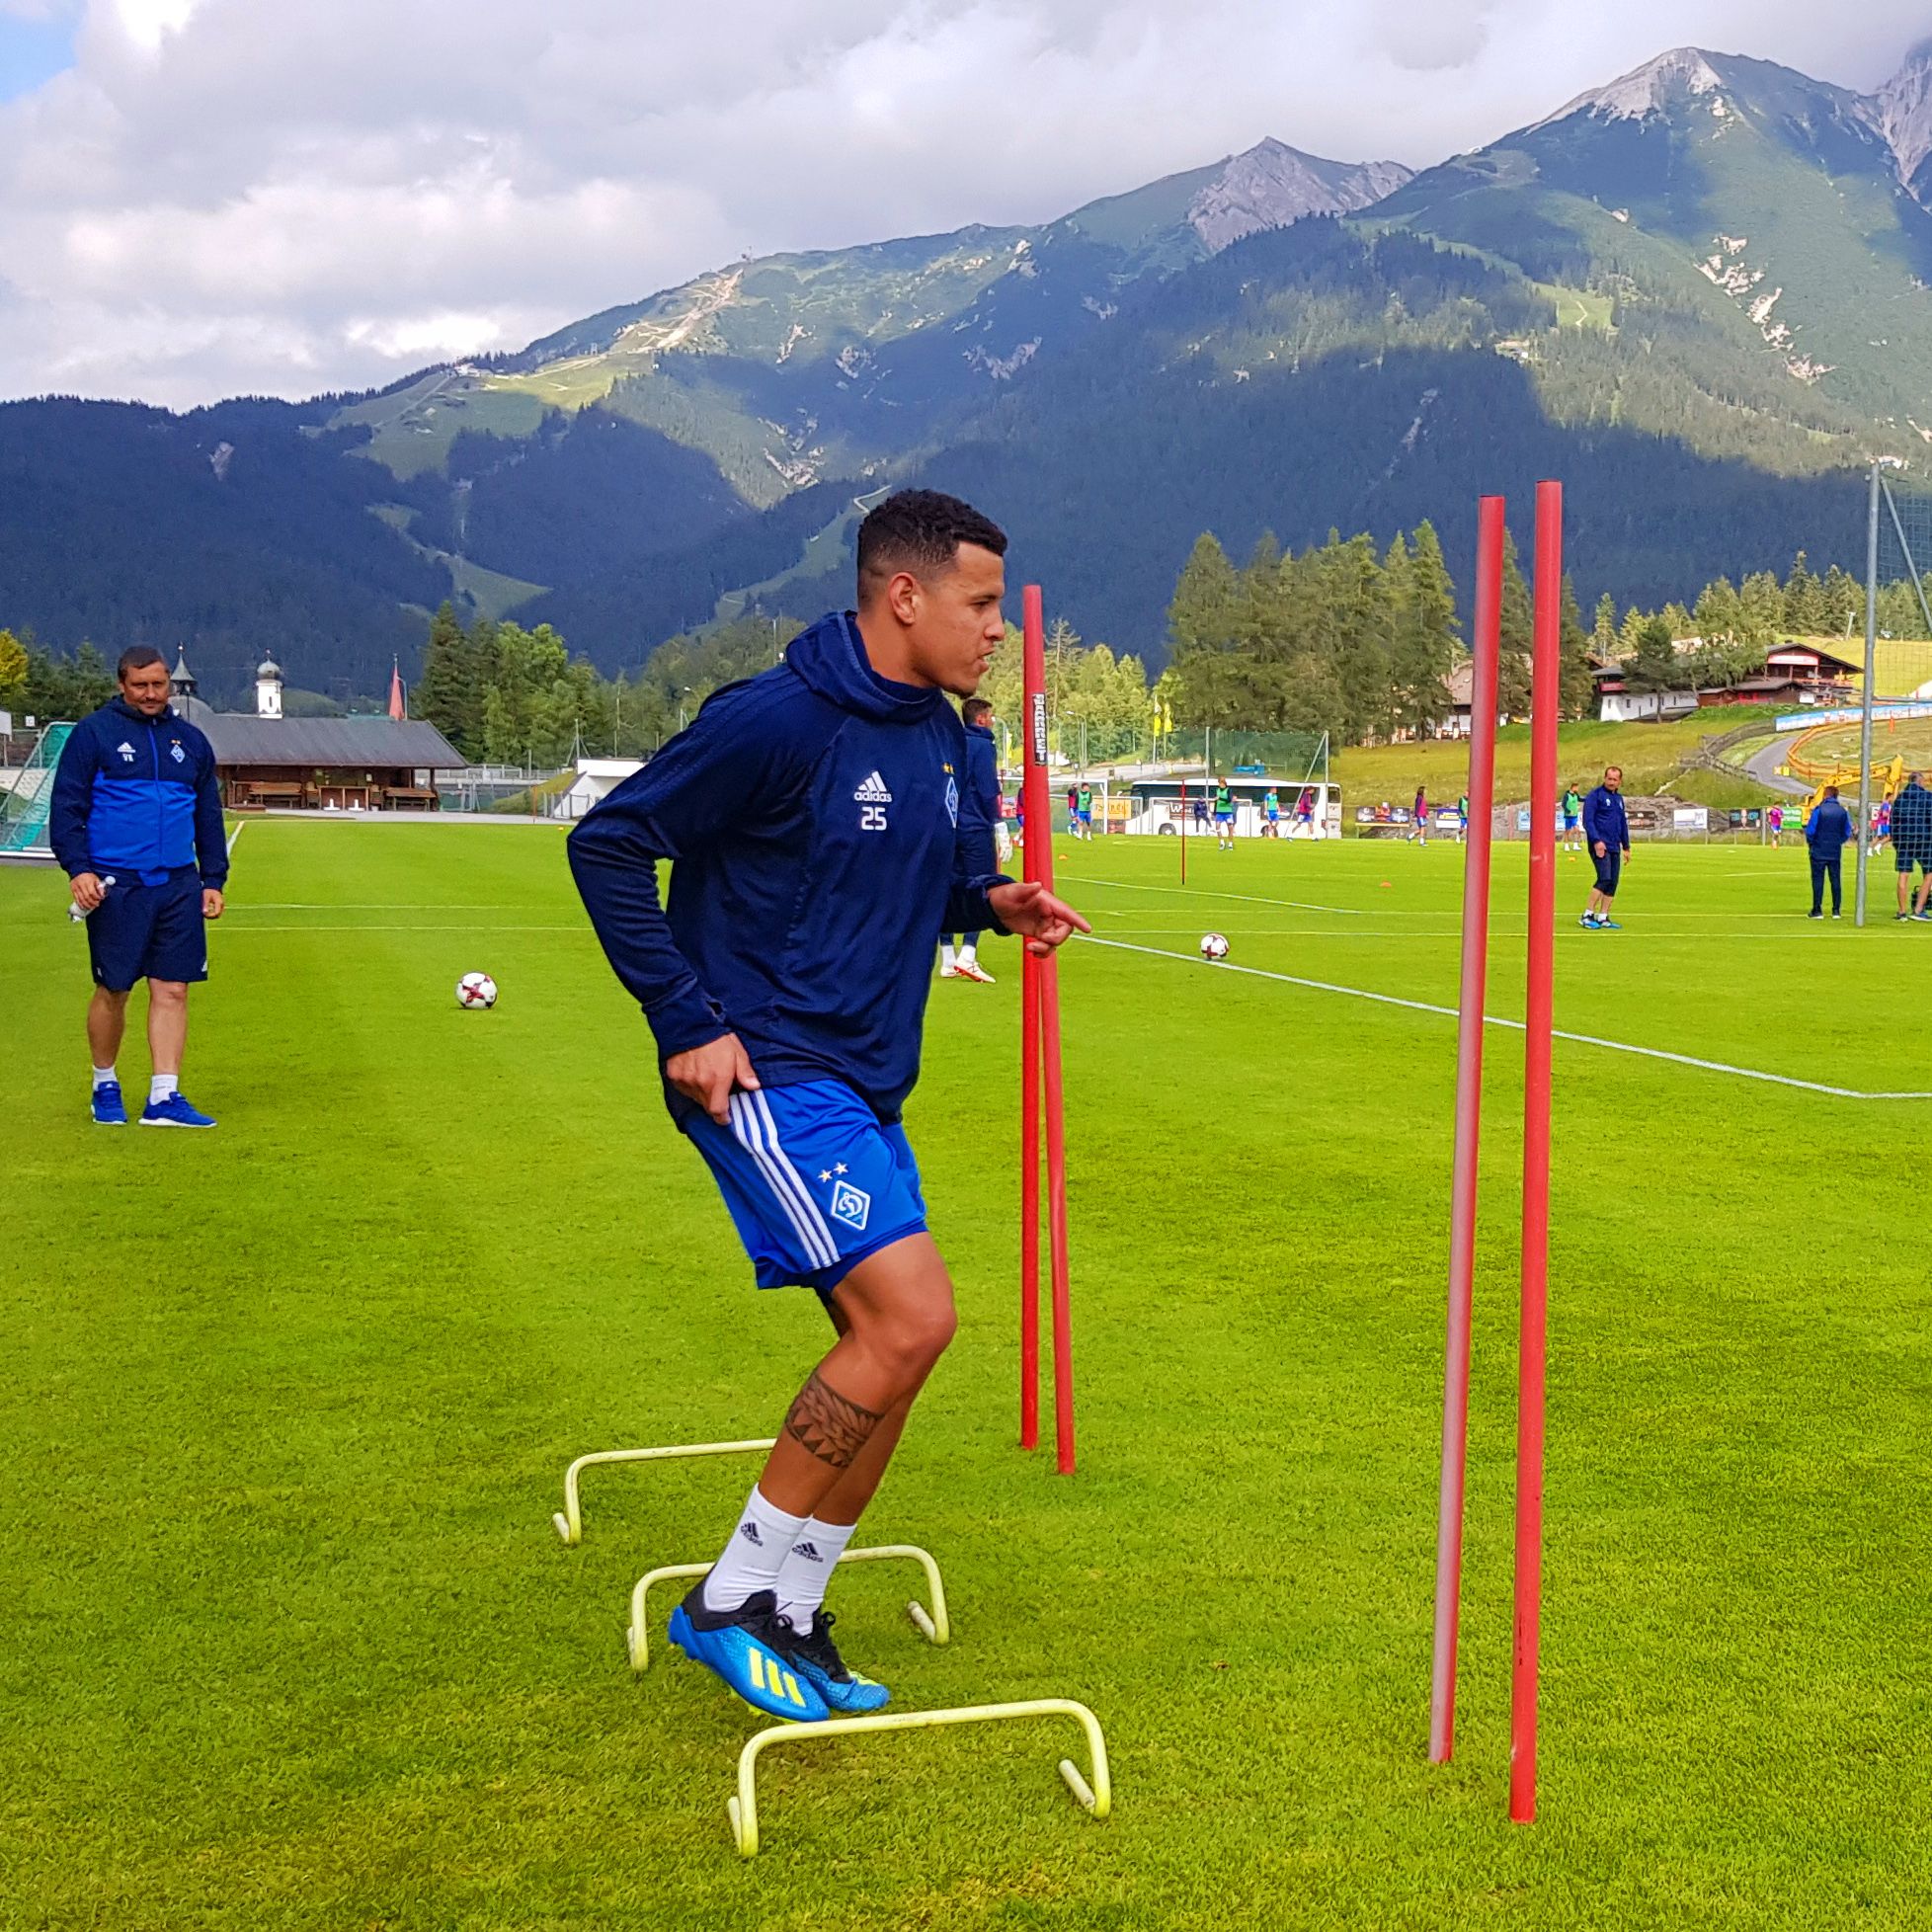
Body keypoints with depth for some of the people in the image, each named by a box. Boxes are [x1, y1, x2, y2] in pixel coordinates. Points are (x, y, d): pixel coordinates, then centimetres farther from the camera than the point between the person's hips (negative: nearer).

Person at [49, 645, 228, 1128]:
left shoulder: (190, 740, 14)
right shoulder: (93, 733, 1)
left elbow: (209, 816, 20)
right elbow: (66, 806, -2)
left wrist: (214, 879, 14)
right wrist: (77, 867, -13)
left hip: (179, 885, 4)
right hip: (115, 884, -4)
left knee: (173, 989, 0)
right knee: (113, 991, 2)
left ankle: (164, 1098, 3)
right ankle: (105, 1086, 22)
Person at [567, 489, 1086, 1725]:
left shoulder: (943, 739, 9)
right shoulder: (776, 721, -16)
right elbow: (608, 844, -13)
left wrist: (995, 903, 0)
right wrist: (686, 1021, -15)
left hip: (864, 1087, 9)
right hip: (767, 1073, -9)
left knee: (885, 1351, 8)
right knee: (913, 1316, -18)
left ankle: (788, 1615, 24)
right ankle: (734, 1601, -2)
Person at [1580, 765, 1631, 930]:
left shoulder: (1619, 798, 18)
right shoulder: (1595, 795, -5)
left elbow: (1623, 824, 25)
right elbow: (1588, 820, -12)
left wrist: (1626, 847, 23)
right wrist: (1596, 841, -21)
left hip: (1614, 848, 8)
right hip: (1600, 846, -8)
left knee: (1613, 882, 3)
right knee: (1604, 878, -17)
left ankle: (1603, 917, 9)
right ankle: (1587, 915, -12)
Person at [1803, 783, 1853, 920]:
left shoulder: (1819, 810, -9)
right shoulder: (1843, 812, 2)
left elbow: (1810, 831, -9)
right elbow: (1847, 833, 8)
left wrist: (1811, 843, 9)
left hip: (1819, 852, -3)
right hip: (1835, 852, 3)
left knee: (1818, 880, 1)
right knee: (1836, 880, 8)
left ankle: (1817, 910, -1)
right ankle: (1836, 910, 8)